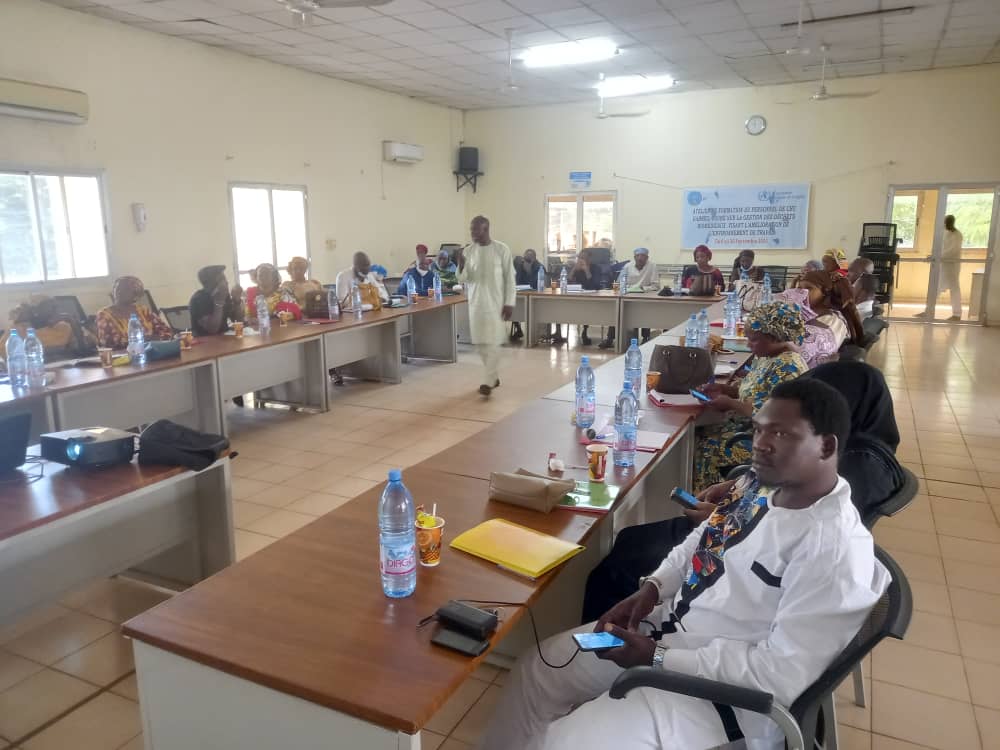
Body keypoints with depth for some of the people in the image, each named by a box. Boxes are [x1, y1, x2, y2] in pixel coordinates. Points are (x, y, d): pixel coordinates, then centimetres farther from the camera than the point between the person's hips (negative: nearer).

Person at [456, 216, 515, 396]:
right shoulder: (468, 250, 3)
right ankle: (494, 376, 24)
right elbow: (463, 279, 3)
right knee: (480, 343, 8)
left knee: (493, 343, -7)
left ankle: (488, 382, -4)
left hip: (496, 303, -4)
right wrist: (461, 263, -16)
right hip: (476, 303, 4)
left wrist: (509, 303, -9)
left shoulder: (502, 249, -6)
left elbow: (510, 278, -4)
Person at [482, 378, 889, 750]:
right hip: (671, 626, 9)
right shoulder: (759, 483, -1)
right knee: (539, 669, 11)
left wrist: (659, 657, -23)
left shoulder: (836, 549, -26)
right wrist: (652, 589, -2)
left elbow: (782, 675, -27)